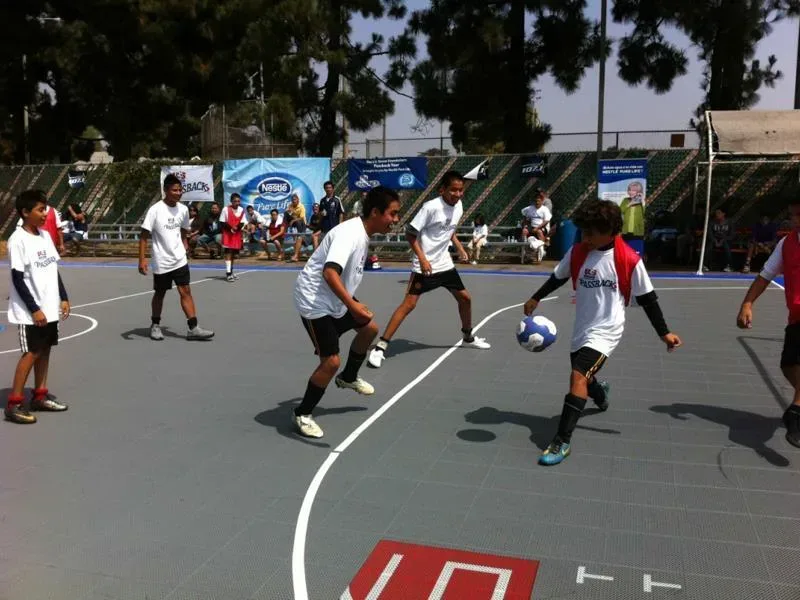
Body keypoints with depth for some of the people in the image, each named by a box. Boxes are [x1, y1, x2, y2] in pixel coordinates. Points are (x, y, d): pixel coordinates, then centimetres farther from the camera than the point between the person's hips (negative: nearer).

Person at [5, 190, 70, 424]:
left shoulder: (45, 235, 8)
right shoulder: (18, 240, -15)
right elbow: (18, 280, -17)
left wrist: (63, 297, 10)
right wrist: (34, 309, -18)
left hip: (50, 307, 7)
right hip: (30, 311, -7)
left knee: (45, 350, 11)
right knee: (32, 353, -4)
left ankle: (40, 395, 22)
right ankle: (14, 403, 5)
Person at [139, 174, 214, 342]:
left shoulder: (183, 209, 1)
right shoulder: (155, 210, -13)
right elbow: (144, 235, -12)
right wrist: (142, 259, -17)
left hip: (180, 260, 3)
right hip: (161, 262, -3)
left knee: (186, 291, -3)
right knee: (160, 293, 10)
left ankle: (193, 328, -3)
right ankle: (155, 325, 29)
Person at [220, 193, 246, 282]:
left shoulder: (241, 210, 4)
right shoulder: (226, 209, -9)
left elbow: (242, 223, 6)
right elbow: (222, 223, -7)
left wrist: (237, 228, -14)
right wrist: (231, 228, -18)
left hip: (237, 235, 5)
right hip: (227, 234, -5)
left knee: (234, 254, 12)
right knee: (228, 253, -10)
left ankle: (231, 272, 25)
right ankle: (228, 273, -12)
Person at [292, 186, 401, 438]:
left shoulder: (362, 233, 4)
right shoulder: (350, 233, -26)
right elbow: (329, 272, -41)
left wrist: (352, 303, 28)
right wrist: (352, 304, -50)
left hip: (335, 300, 10)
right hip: (315, 301, -10)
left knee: (369, 329, 20)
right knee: (331, 361, -12)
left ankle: (348, 377, 41)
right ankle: (302, 414, 8)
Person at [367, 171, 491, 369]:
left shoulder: (458, 206, 3)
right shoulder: (431, 207, -19)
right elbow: (410, 233, -16)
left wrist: (460, 248, 11)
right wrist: (422, 258, -22)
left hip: (445, 264, 7)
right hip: (425, 266, -7)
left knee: (465, 298, 14)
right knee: (409, 304, -14)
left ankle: (468, 337, 38)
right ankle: (380, 347, -11)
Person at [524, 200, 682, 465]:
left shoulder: (629, 260, -15)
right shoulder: (577, 252, -4)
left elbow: (647, 298, -6)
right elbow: (558, 277, 13)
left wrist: (664, 333, -4)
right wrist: (536, 298, 10)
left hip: (605, 331, -5)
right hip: (581, 330, 6)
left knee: (578, 376, -21)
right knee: (584, 378, 19)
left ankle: (562, 441, -15)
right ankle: (600, 393, 58)